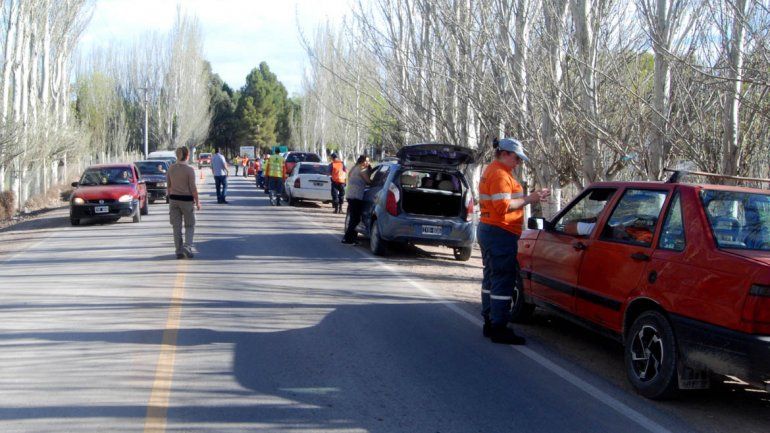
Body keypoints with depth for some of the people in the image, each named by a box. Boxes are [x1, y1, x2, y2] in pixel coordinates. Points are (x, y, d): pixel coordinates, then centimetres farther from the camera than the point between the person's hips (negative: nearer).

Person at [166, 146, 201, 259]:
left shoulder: (171, 168, 1)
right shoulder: (189, 169, -13)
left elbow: (168, 186, 7)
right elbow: (193, 188, -11)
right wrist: (197, 202, -2)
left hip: (174, 199, 4)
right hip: (186, 199, -4)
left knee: (177, 226, 9)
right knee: (189, 225, 10)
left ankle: (179, 251, 10)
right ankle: (187, 246, -9)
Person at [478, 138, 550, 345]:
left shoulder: (492, 171, 18)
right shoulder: (500, 174, -15)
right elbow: (503, 206, -23)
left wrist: (531, 197, 10)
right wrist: (528, 199, -17)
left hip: (488, 230, 11)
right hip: (500, 233, -11)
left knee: (491, 277, 16)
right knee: (503, 281, -9)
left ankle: (490, 323, 24)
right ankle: (499, 329, -8)